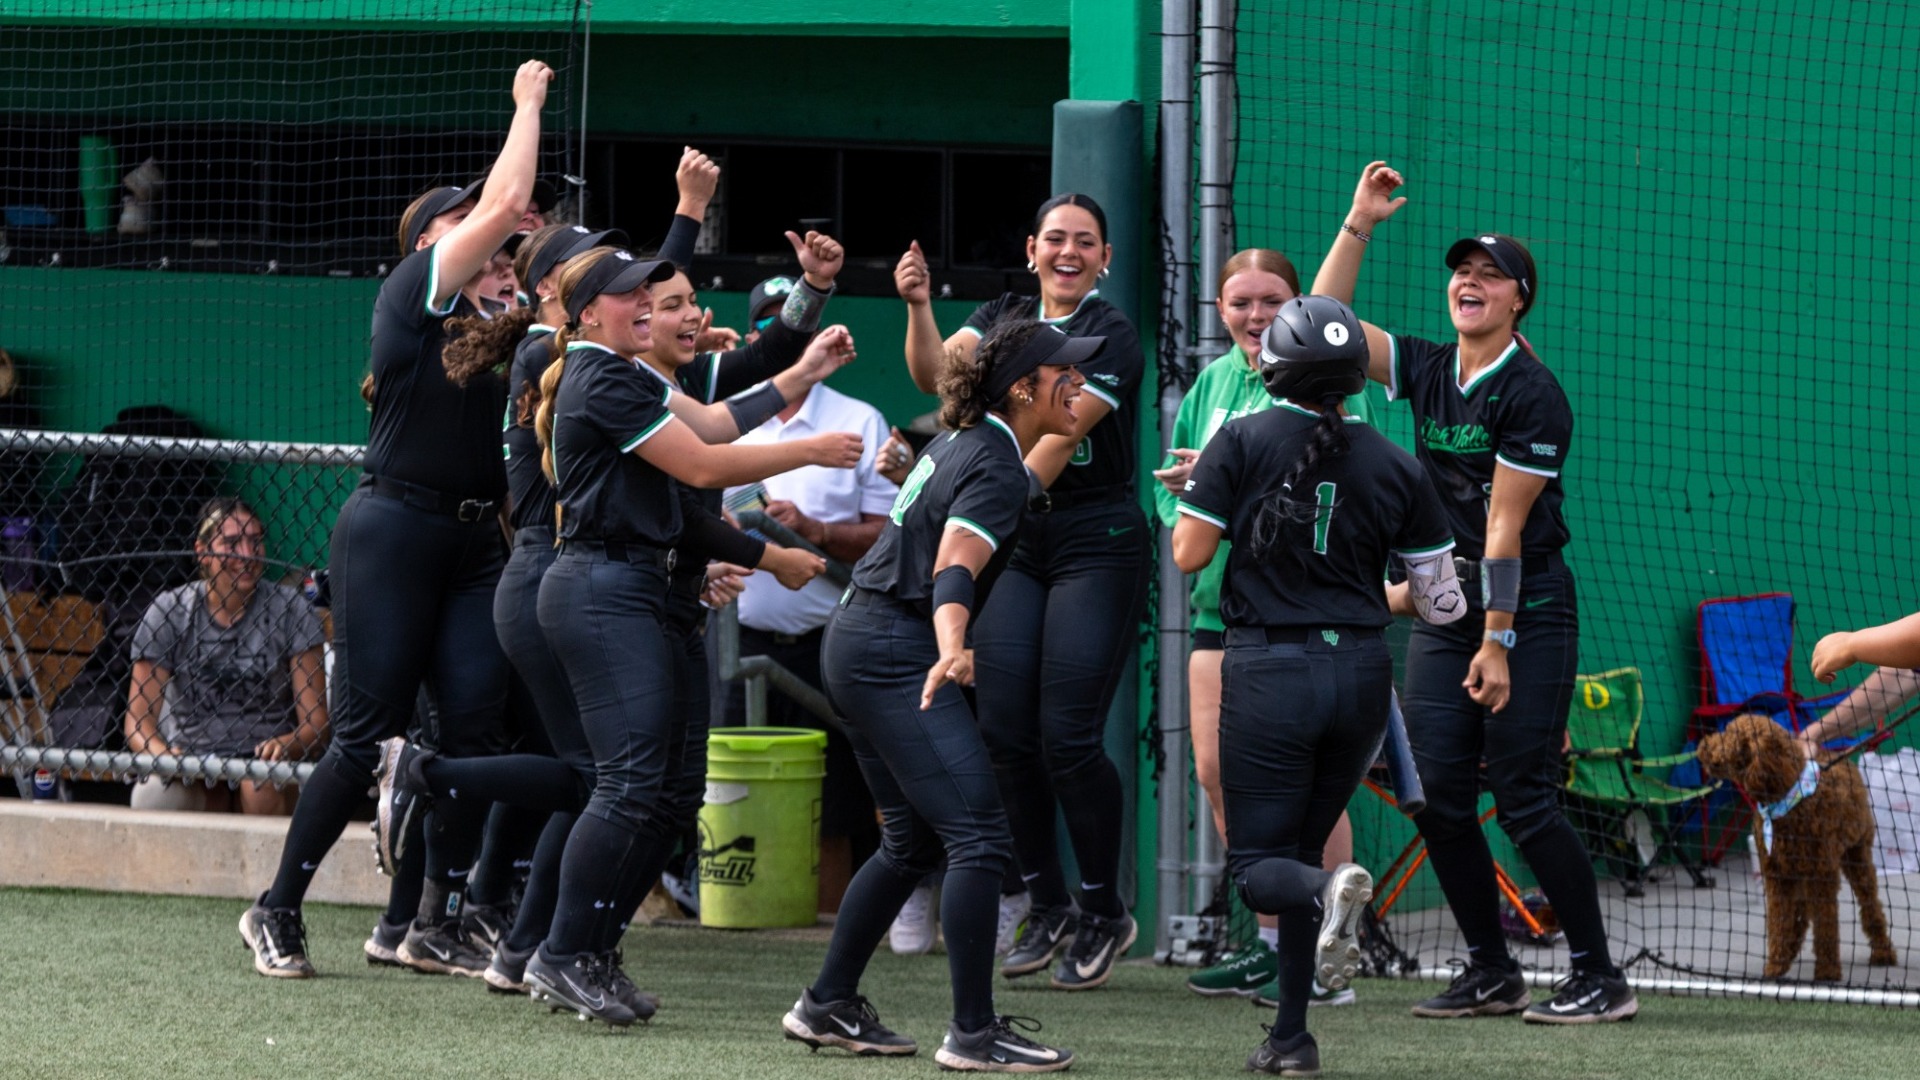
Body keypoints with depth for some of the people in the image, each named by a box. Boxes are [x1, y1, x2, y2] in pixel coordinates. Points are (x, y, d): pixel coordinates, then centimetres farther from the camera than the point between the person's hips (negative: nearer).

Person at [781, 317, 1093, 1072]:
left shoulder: (963, 443, 12)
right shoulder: (996, 470, -17)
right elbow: (954, 569, -32)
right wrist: (950, 650, -48)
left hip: (855, 643, 11)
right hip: (896, 651, -11)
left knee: (914, 841, 17)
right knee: (979, 834, -14)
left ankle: (827, 1007, 21)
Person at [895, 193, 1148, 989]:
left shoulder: (1113, 338, -7)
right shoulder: (1004, 317, 12)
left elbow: (1061, 434, -17)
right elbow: (937, 372, -3)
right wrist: (919, 306, -20)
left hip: (1098, 542, -5)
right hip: (1013, 544, 5)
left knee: (1068, 734, -9)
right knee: (1004, 728, -1)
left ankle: (1105, 914, 7)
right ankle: (1047, 909, 13)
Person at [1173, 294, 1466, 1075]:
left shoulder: (1244, 441, -8)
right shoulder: (1395, 468, 1)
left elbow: (1189, 553, -8)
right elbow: (1442, 604, 4)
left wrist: (1193, 495, 13)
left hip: (1269, 670, -3)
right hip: (1360, 673, 4)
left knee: (1258, 865, 4)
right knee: (1302, 845, 19)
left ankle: (1328, 891, -32)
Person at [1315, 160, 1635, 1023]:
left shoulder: (1531, 395, -12)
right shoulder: (1428, 372, 9)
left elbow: (1504, 523, -16)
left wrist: (1497, 642, -17)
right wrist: (1358, 225, 1)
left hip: (1527, 611, -7)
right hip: (1442, 611, 7)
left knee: (1524, 800, -10)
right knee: (1439, 798, 1)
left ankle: (1600, 977, -3)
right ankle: (1492, 973, 11)